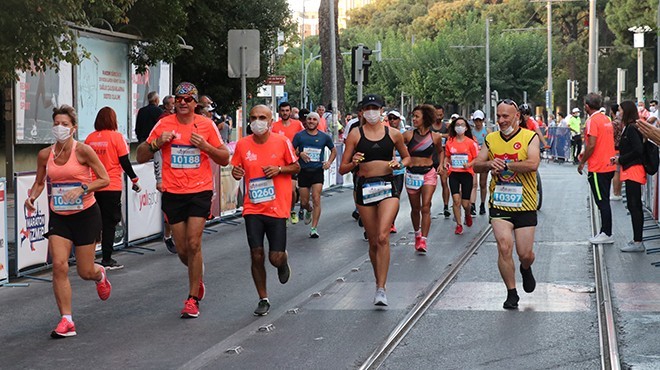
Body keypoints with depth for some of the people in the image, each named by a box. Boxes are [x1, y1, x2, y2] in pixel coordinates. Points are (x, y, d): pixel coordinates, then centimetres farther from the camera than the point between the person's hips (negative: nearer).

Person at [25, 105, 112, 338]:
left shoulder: (83, 150, -11)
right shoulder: (45, 155, 1)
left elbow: (104, 180, -8)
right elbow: (39, 182, 15)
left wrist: (81, 190, -22)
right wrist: (32, 197, -6)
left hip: (86, 214, -3)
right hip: (59, 216, 3)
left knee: (85, 272, 3)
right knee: (59, 265, -14)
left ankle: (100, 275, 43)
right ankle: (66, 321, -8)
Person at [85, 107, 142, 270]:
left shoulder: (90, 138, 4)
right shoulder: (116, 137, -7)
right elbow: (125, 162, -7)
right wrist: (134, 179, 4)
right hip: (111, 187, -4)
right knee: (109, 223, 2)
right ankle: (107, 260, 2)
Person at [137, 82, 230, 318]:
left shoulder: (206, 125, 1)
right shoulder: (164, 124, 3)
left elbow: (225, 159, 6)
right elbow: (141, 157, 6)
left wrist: (205, 146, -11)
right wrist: (158, 143, -12)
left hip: (200, 192, -2)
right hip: (173, 193, 2)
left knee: (193, 244, -11)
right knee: (182, 250, 5)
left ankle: (193, 299, -2)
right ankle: (198, 275, 38)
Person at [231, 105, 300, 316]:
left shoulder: (282, 142, -4)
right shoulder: (242, 145, 1)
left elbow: (296, 167, 6)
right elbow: (237, 169, 14)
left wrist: (279, 169, -13)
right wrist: (236, 173, -10)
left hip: (277, 208, -1)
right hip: (252, 209, 2)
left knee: (276, 258, -3)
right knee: (256, 255, -2)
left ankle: (283, 262, 37)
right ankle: (263, 299, 15)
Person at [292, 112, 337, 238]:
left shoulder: (324, 137, 5)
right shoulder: (299, 135, 3)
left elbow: (334, 150, 18)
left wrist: (329, 162, 1)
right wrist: (299, 153, -15)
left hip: (318, 171, -1)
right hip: (303, 171, 1)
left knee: (316, 200, -12)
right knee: (304, 202, 6)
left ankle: (314, 228, -8)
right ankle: (309, 210, 43)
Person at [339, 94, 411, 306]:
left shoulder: (393, 134, 5)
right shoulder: (355, 135, 2)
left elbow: (407, 157, 20)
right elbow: (342, 169, 3)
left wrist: (400, 164, -2)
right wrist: (353, 163, -18)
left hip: (388, 187, -1)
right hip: (364, 187, 1)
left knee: (383, 237, -18)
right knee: (373, 242, 8)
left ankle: (381, 289, -17)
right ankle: (379, 282, 27)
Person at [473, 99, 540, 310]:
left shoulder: (530, 137, -4)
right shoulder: (491, 139, 8)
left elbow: (533, 164, -19)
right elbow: (476, 165, 7)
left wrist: (504, 164, -19)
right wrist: (490, 164, -14)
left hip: (524, 205, -2)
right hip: (499, 204, 2)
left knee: (525, 254, 2)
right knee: (504, 247, -12)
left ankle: (525, 270, 39)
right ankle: (511, 293, 2)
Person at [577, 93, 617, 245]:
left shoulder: (592, 121, -15)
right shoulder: (606, 119, 12)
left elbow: (591, 145, -20)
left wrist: (582, 162, -9)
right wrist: (585, 155, 23)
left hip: (598, 168, -9)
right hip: (609, 166, 9)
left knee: (602, 202, -4)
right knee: (604, 201, 14)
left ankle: (606, 234, -2)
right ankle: (605, 232, 18)